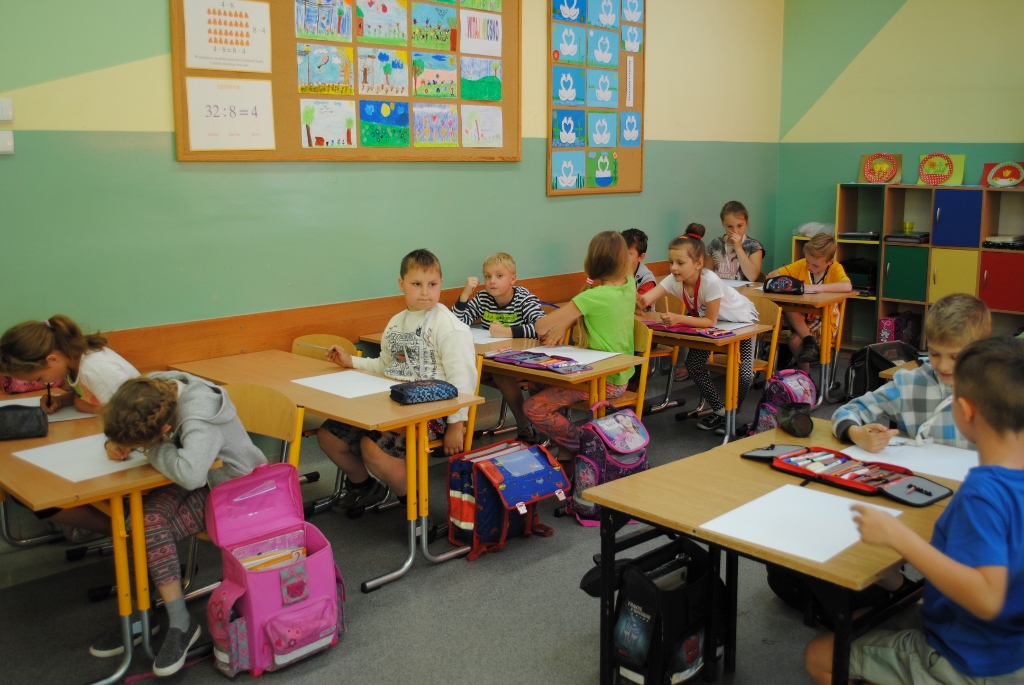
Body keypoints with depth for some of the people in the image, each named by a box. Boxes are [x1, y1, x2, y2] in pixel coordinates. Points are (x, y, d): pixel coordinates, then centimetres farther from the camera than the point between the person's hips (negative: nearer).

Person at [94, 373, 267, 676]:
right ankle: (179, 623, -7)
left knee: (150, 525, -23)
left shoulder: (199, 418, -34)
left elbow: (190, 474, -50)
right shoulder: (151, 390, -13)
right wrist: (116, 443, -15)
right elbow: (123, 423, 9)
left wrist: (153, 449, -30)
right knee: (147, 516, -18)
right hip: (198, 480, 8)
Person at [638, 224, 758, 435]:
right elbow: (647, 298, -39)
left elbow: (711, 321, -32)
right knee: (693, 365, -3)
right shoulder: (674, 280, -26)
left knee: (743, 374, -15)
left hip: (741, 320, -6)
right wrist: (636, 299, -62)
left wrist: (680, 319, -43)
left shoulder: (710, 282, -40)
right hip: (708, 319, 6)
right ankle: (718, 410, 17)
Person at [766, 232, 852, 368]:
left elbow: (847, 287, -35)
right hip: (801, 317, 5)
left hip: (825, 320, -5)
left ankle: (804, 375, -10)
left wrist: (814, 288, -38)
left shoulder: (835, 269, -13)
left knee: (795, 341, -28)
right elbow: (772, 275, 0)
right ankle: (809, 341, -28)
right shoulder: (801, 265, -2)